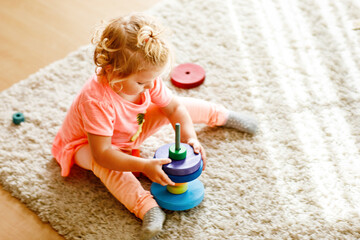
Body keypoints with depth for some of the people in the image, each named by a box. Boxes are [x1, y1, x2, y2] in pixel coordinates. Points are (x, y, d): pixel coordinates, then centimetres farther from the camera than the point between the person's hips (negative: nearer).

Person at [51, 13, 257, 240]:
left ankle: (223, 115, 22)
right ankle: (148, 207, -45)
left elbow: (174, 107, -11)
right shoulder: (97, 101, -44)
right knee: (103, 163, -40)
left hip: (130, 132, 6)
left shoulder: (147, 78, -23)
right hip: (86, 145, -5)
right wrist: (144, 165, -51)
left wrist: (190, 137, -27)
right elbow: (102, 153, -43)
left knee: (176, 104, -2)